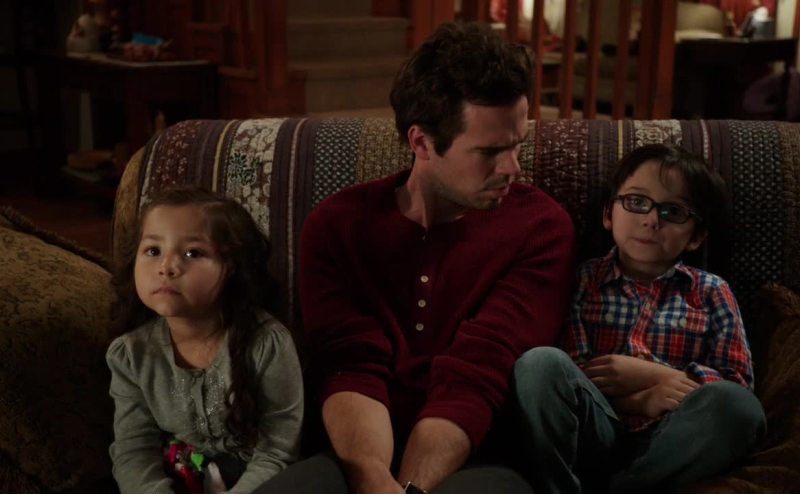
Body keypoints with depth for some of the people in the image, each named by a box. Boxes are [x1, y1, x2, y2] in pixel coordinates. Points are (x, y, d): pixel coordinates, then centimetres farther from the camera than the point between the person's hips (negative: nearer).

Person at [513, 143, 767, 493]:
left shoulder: (711, 293, 15)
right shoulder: (584, 280, 12)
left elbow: (739, 382, 6)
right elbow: (576, 373, 2)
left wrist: (653, 374, -8)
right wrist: (642, 400, -16)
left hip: (668, 439, 1)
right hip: (597, 431, -1)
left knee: (735, 403, -31)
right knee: (541, 362, -28)